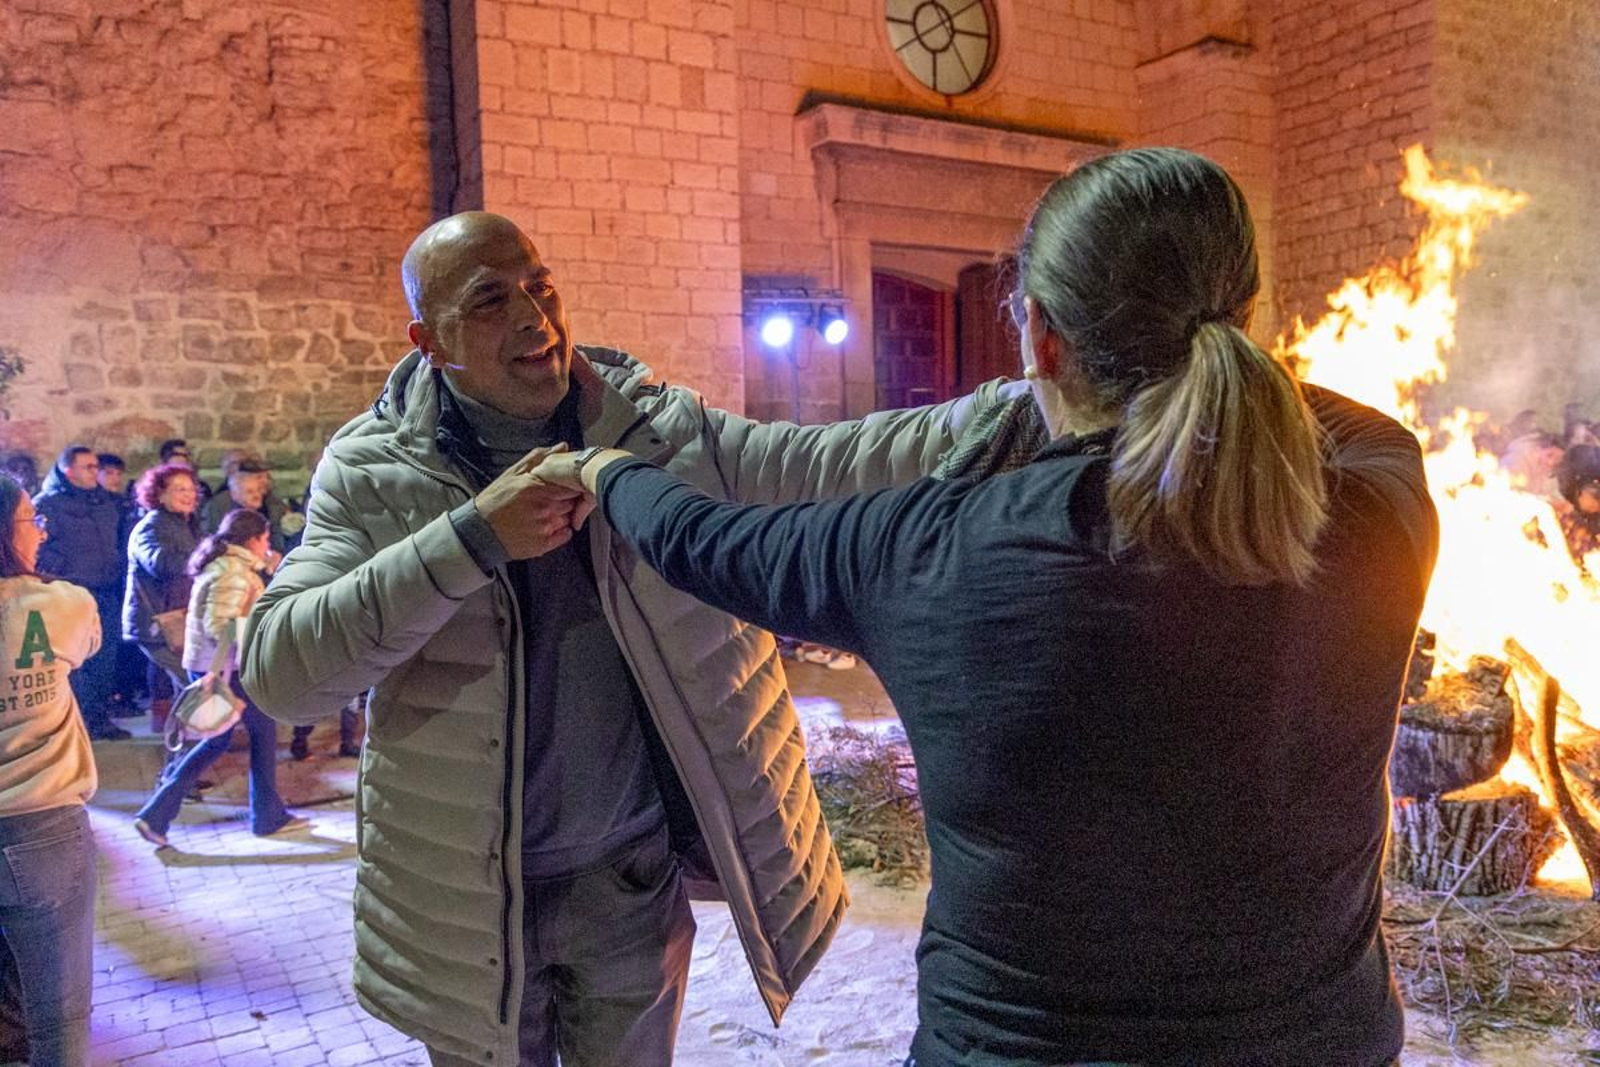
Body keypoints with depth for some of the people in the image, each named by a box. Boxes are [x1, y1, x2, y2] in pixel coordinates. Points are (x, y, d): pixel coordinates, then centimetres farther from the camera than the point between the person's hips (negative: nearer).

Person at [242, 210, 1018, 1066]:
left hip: (633, 878, 1)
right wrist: (470, 540, -28)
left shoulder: (657, 432, -7)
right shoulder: (373, 472, -9)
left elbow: (827, 462, -21)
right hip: (468, 899, 0)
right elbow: (277, 669, -19)